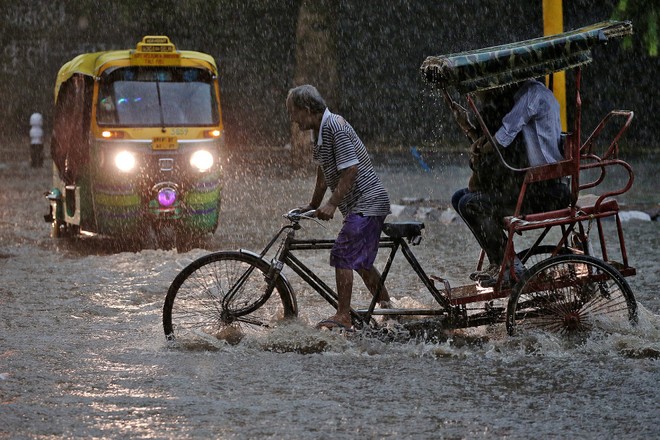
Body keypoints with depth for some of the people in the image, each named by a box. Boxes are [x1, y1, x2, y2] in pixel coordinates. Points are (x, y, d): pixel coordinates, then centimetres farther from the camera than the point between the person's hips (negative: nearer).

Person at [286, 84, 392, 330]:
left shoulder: (335, 127, -19)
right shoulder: (320, 131, 12)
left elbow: (350, 170, -25)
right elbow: (323, 172, 23)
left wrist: (331, 204, -25)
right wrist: (312, 206, 27)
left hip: (367, 202, -11)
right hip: (364, 204, 11)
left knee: (342, 255, -15)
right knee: (360, 260, 18)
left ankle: (343, 317, -15)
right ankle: (386, 308, 30)